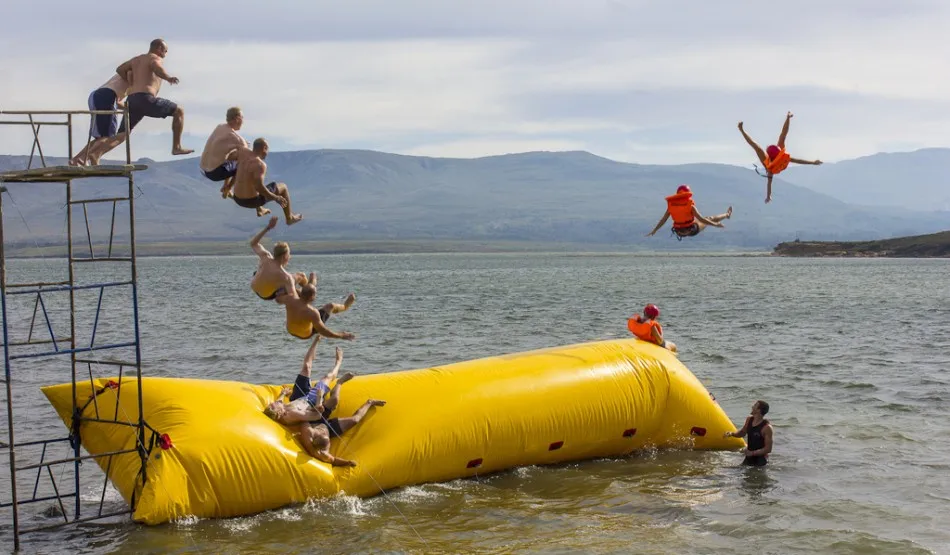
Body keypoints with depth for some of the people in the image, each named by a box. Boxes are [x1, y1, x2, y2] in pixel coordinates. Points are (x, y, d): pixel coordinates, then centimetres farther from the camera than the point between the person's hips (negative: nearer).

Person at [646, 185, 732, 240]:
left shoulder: (671, 205, -11)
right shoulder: (690, 205, -22)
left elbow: (663, 220, -8)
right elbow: (701, 219, -23)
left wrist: (654, 231, 1)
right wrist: (715, 224, -12)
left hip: (679, 231, 3)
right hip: (692, 231, -3)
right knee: (710, 219, 20)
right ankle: (727, 215, 46)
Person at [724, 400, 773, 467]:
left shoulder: (766, 427, -22)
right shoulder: (749, 419, -1)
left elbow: (768, 449, -20)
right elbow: (742, 433, 18)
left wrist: (752, 453, -25)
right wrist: (732, 434, -1)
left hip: (760, 460, -7)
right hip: (749, 458, 7)